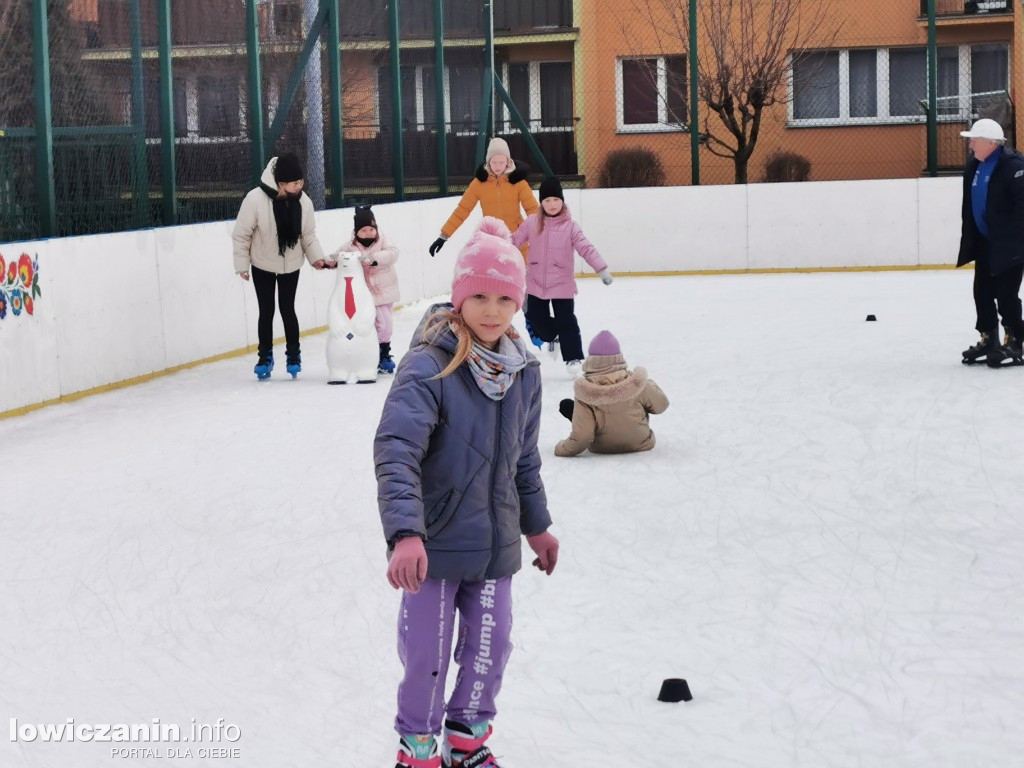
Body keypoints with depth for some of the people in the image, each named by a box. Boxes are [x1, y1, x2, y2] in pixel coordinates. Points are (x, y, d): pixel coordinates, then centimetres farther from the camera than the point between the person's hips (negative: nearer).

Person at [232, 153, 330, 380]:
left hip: (290, 266, 2)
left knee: (288, 309, 5)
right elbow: (241, 234, -16)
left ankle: (293, 355, 21)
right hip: (262, 266, -2)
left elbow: (308, 235, -3)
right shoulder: (255, 199, -27)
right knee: (266, 311, 5)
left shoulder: (303, 201, -15)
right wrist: (242, 264, -12)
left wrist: (316, 257, -16)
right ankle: (265, 356, 21)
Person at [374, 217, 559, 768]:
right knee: (427, 654, 3)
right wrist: (405, 533, -41)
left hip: (496, 543, 5)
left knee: (489, 648, 14)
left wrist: (536, 525, 22)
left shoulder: (522, 370, 1)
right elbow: (396, 452, -30)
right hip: (435, 543, -5)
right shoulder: (428, 366, -20)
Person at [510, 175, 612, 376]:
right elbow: (513, 241, 5)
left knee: (566, 322, -2)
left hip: (562, 284, -3)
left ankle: (574, 359, 6)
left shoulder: (570, 226, -7)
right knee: (536, 319, 10)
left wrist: (602, 269, -20)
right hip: (536, 284, 3)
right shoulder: (531, 222, -1)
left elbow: (586, 249, -11)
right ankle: (552, 337, 40)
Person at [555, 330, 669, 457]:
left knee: (565, 404, 11)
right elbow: (661, 405, -6)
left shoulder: (584, 390, -25)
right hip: (640, 444, 1)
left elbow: (581, 436, -25)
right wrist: (650, 384, 12)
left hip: (602, 448, -1)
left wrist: (562, 449, -7)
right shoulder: (635, 382, -23)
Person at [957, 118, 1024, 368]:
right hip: (985, 242, 9)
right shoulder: (974, 166, 9)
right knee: (982, 291, 10)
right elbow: (969, 206, 17)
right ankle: (988, 340, 20)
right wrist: (970, 237, 15)